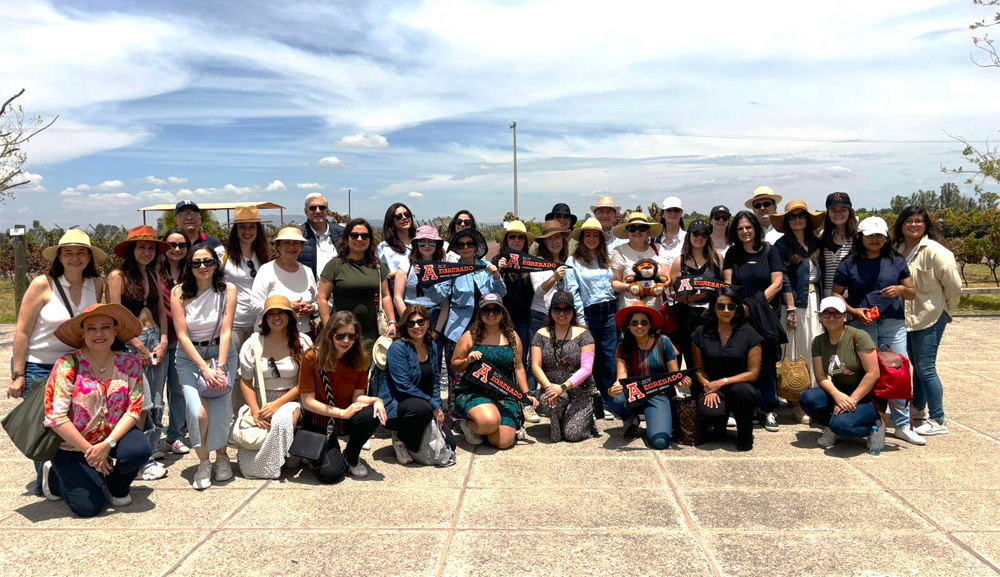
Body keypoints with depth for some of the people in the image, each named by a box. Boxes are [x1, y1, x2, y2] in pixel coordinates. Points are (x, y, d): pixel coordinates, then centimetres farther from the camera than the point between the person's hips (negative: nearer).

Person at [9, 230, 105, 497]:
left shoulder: (97, 285, -2)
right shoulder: (43, 284, -14)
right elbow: (22, 331, -11)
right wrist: (18, 375, -10)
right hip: (38, 367, -4)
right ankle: (45, 484, 20)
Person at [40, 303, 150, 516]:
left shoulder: (129, 363, -6)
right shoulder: (68, 365, -15)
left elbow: (134, 409, -9)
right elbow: (55, 417, -17)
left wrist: (108, 444, -23)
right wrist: (88, 450, -19)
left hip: (113, 437, 2)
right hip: (72, 446, -2)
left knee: (140, 450, -30)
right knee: (88, 506, -12)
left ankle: (117, 486, 6)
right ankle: (55, 476, 22)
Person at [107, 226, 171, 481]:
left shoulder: (153, 275, 13)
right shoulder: (118, 276, -6)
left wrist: (163, 341, 1)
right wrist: (139, 346, -11)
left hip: (156, 339, 6)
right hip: (130, 343, -6)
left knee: (156, 401, 6)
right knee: (141, 402, -9)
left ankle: (151, 447, 18)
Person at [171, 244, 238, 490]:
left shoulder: (228, 290, -8)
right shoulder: (179, 293, -9)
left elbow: (226, 331, -10)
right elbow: (182, 335, -10)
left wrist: (220, 367, -19)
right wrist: (204, 368, -18)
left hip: (221, 352, 0)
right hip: (189, 357, 0)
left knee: (219, 411, -16)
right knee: (199, 412, -19)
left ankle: (221, 456, 12)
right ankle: (203, 463, 4)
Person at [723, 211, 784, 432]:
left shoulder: (769, 252, 8)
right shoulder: (732, 254, 13)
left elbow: (777, 283, 1)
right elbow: (727, 284, 6)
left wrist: (757, 304, -9)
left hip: (765, 316, -1)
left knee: (766, 361, -4)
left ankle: (769, 409, 3)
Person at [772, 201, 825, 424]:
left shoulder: (816, 243, 14)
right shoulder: (782, 245, -2)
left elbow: (822, 274, 15)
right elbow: (784, 280, -8)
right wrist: (791, 309, -13)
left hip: (816, 300, 5)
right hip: (796, 302, -5)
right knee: (800, 351, -3)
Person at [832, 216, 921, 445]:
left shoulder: (896, 262, 10)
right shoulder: (849, 264, 4)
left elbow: (912, 293, 13)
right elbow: (836, 294, 5)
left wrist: (901, 289, -9)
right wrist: (853, 311, -10)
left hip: (893, 325, 2)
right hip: (862, 326, -1)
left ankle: (903, 425, 11)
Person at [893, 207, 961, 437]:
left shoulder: (933, 251, -15)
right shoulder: (898, 249, 6)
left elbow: (954, 284, -14)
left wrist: (945, 308, -2)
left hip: (930, 317, -7)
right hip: (907, 316, 7)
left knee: (925, 368, -7)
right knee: (917, 365, 20)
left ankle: (937, 421, 2)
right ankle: (919, 409, 36)